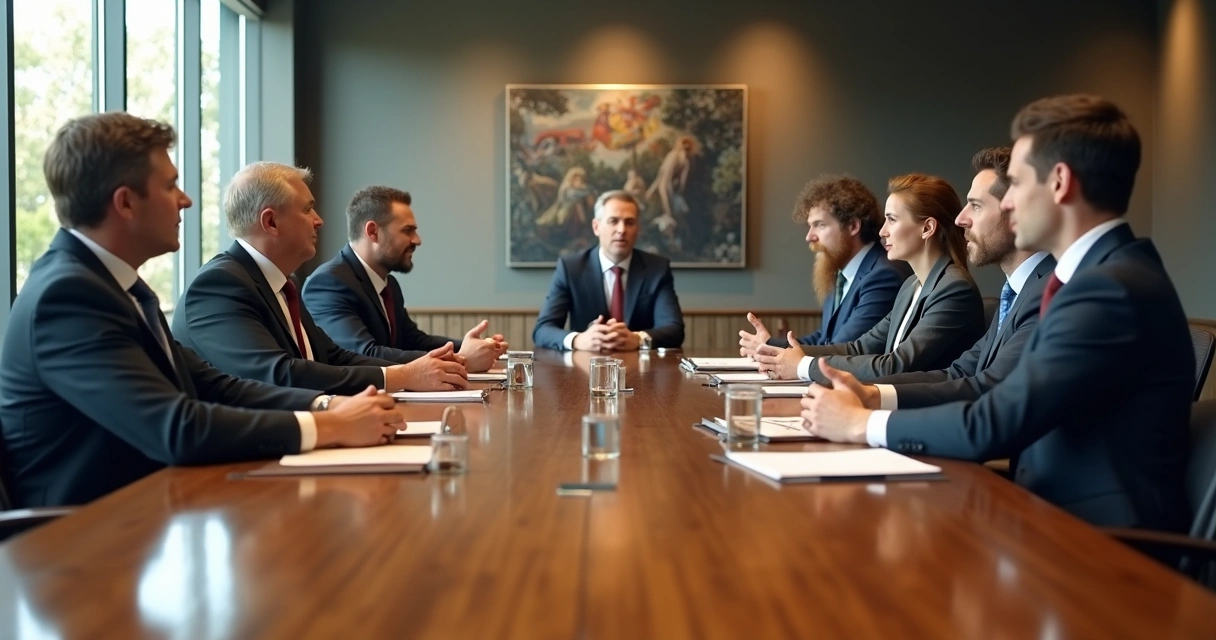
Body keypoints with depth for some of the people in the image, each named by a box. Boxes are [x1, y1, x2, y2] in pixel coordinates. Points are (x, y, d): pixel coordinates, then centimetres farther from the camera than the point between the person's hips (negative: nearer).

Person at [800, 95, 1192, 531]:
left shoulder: (1112, 289, -19)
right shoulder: (1104, 275, 10)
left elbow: (995, 425, -21)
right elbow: (1000, 395, 8)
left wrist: (861, 424, -9)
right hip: (1065, 518, 7)